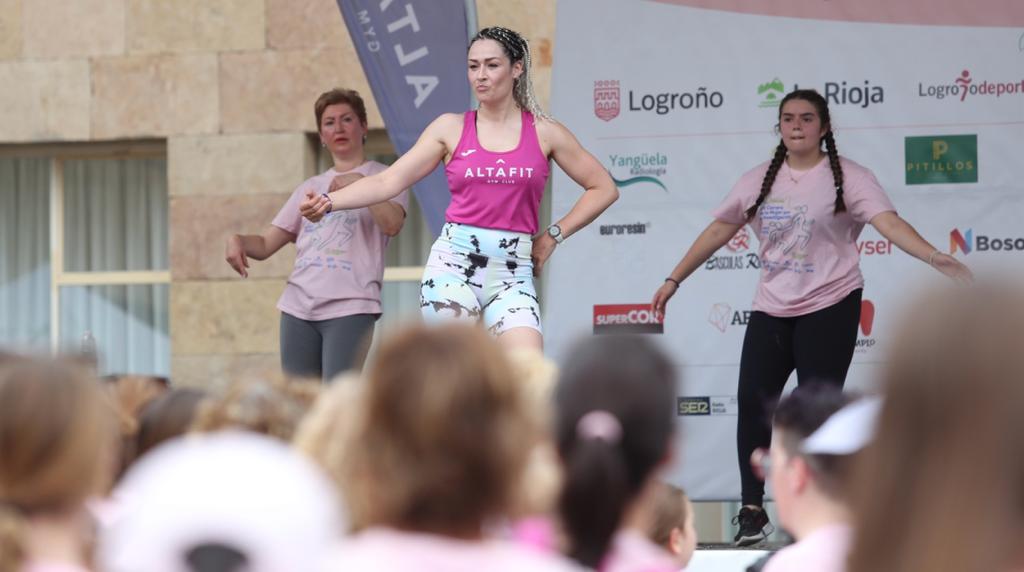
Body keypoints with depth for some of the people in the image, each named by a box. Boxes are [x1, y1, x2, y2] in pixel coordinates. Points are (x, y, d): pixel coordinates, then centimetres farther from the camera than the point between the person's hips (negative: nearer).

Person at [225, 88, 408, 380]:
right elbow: (266, 244, 19)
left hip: (350, 308, -5)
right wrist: (237, 239, -3)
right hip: (298, 307, 5)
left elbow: (392, 225, -13)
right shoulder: (309, 188, 23)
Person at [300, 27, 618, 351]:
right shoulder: (451, 128, 7)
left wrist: (554, 235, 6)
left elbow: (604, 188, 13)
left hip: (511, 274, 0)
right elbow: (389, 181, 1)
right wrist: (329, 202, -13)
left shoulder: (544, 133, 7)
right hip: (452, 264, 0)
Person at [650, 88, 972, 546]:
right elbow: (718, 231, 14)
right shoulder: (759, 180, 8)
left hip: (829, 307, -4)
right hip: (770, 310, 4)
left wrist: (937, 259, -35)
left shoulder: (846, 177, -7)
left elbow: (889, 222, -19)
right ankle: (752, 510, 7)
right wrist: (674, 280, 14)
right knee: (753, 401, -3)